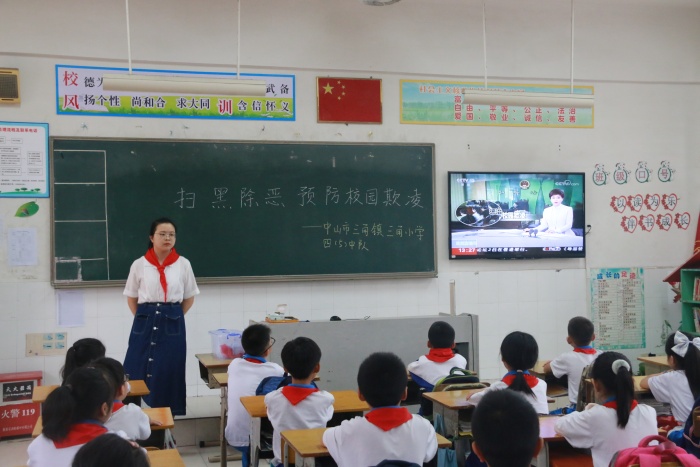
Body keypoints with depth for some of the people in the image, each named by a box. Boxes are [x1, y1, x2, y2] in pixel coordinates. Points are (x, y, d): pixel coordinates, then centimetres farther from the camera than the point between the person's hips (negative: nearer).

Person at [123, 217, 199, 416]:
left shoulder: (183, 264, 1)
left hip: (172, 324, 0)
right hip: (145, 323, 0)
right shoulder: (139, 265, 0)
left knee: (169, 373, 3)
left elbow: (189, 297, 10)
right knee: (138, 372, 1)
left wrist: (173, 316, 5)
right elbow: (131, 297, 11)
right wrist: (144, 317, 3)